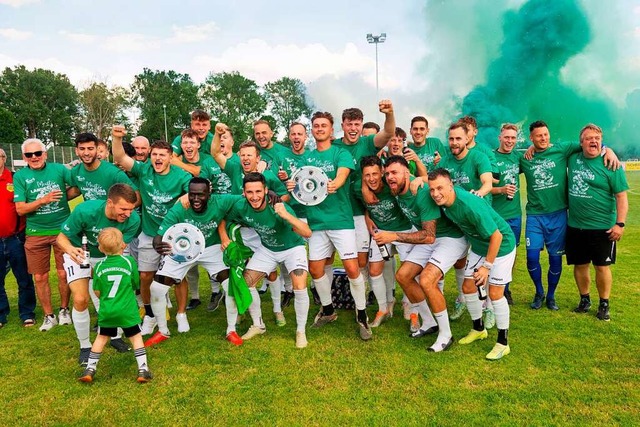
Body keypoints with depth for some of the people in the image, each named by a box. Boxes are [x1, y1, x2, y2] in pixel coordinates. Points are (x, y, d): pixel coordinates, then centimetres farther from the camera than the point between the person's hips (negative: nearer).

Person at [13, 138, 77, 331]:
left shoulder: (59, 169, -3)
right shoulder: (20, 176, -3)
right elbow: (20, 209, -8)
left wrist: (60, 198, -9)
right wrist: (43, 200, -21)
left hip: (62, 230, -1)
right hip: (35, 234, 1)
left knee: (64, 274, 6)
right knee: (40, 277, 8)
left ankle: (64, 310, 27)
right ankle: (49, 315, 24)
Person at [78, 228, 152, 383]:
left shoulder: (99, 266, -3)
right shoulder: (130, 262, -8)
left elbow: (97, 291, 2)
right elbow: (136, 285, 2)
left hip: (106, 311, 2)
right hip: (127, 310, -2)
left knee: (101, 338, 20)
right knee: (136, 337, 9)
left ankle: (90, 369, 24)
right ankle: (143, 370, 8)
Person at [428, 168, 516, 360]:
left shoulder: (470, 205, -38)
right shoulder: (443, 199, -16)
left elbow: (496, 236, -30)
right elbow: (427, 177, 10)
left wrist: (487, 266, -24)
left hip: (501, 246, -8)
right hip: (479, 246, 8)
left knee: (494, 292, -9)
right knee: (468, 287, 9)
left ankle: (503, 343, 8)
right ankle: (478, 329, 31)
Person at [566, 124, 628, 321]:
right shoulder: (573, 158, 3)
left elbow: (621, 196, -10)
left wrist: (620, 224, -16)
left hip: (602, 228, -4)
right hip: (575, 226, 4)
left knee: (602, 267, 3)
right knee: (580, 265, 13)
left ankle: (604, 305, 22)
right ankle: (585, 300, 31)